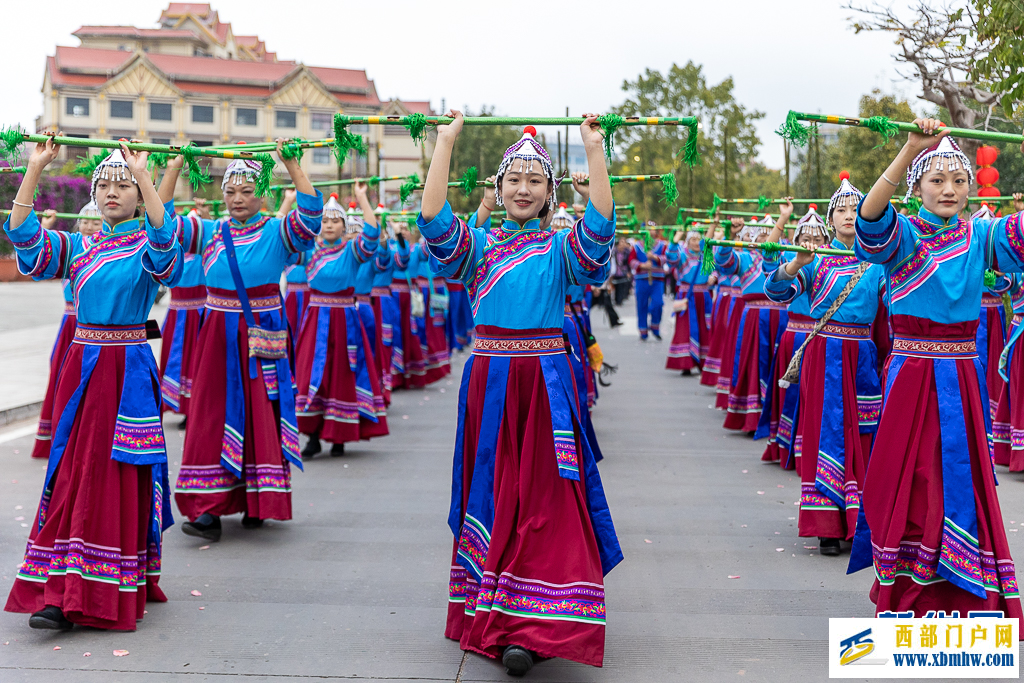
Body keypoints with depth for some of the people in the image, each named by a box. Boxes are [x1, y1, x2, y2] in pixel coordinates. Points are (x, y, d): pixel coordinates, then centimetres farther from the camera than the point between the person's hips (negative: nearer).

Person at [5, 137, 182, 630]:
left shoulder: (148, 246, -1)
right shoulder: (79, 247, 12)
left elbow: (165, 236, -25)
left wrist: (143, 175, -31)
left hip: (128, 372, -5)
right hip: (81, 367, 5)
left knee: (117, 477, -4)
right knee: (72, 475, 4)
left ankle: (114, 593, 1)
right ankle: (63, 593, 9)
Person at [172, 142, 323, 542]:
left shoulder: (276, 233, 0)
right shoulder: (209, 233, 9)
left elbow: (311, 212, -16)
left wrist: (291, 164, -24)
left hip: (263, 339, -2)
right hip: (218, 338, 2)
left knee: (260, 416, -1)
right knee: (213, 415, -3)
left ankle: (257, 502, 11)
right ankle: (209, 507, -2)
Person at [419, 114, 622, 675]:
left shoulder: (562, 249, 5)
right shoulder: (478, 245, 8)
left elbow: (600, 223, -14)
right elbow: (433, 218, -8)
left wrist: (594, 149, -17)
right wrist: (446, 143, -10)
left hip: (545, 384, -1)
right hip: (489, 381, 2)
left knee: (544, 500, -6)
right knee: (489, 495, 7)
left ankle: (530, 627, -4)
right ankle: (487, 615, 20)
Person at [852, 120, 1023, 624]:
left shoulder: (979, 238, 6)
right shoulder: (903, 236, -2)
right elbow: (870, 217, -25)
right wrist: (911, 149, -35)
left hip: (962, 379, 3)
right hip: (912, 375, -3)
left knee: (963, 483, 6)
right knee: (911, 483, 3)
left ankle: (967, 596, 18)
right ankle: (904, 593, 17)